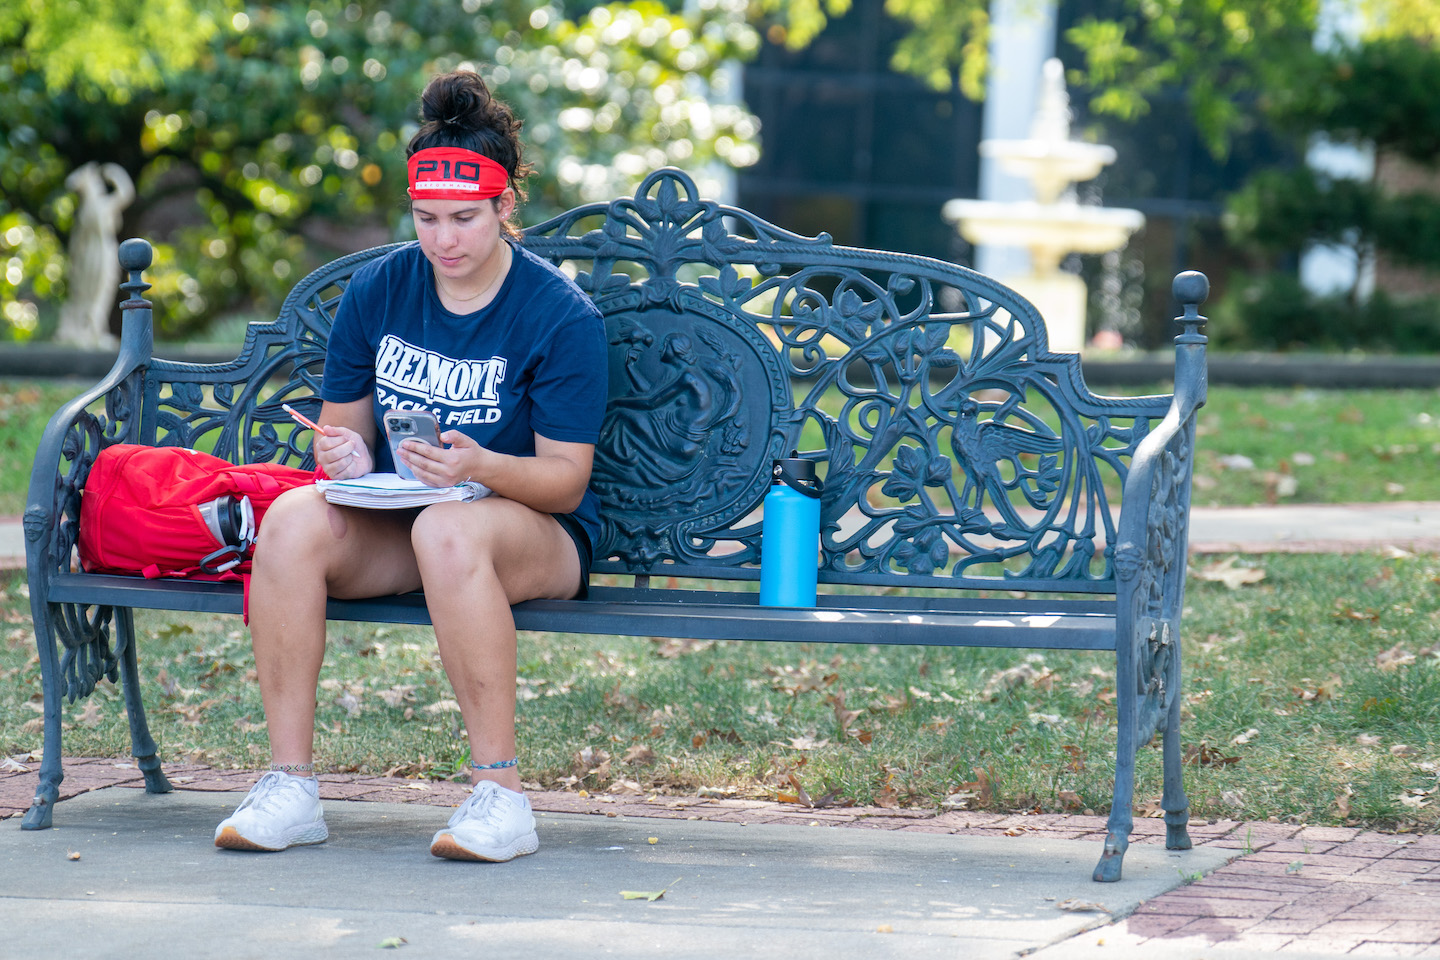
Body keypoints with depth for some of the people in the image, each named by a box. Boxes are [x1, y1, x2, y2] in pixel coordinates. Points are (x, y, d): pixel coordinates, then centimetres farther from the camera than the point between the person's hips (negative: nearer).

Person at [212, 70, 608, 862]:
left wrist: (481, 467, -34)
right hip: (396, 524, 4)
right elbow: (342, 428, 11)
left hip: (535, 535, -4)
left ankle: (501, 795, -34)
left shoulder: (560, 314, -11)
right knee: (293, 520, -28)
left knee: (449, 531, -40)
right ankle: (289, 785, -25)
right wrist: (346, 456, -15)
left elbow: (565, 480, -12)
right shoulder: (376, 291, 3)